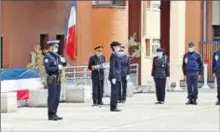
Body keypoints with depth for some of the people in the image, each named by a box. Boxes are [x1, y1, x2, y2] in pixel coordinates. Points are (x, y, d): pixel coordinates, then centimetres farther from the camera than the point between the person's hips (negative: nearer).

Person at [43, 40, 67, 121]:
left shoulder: (56, 56, 15)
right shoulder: (47, 57, -10)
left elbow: (64, 65, 23)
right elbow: (47, 69, -18)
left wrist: (63, 61, 2)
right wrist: (57, 67, -21)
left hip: (58, 79, 8)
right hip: (52, 79, -8)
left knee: (57, 98, 11)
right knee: (52, 97, -6)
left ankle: (54, 114, 18)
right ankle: (51, 115, -1)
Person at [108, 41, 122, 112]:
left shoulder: (116, 55, 16)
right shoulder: (113, 55, -13)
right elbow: (112, 67, -18)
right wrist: (113, 77, -21)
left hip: (117, 77, 10)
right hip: (115, 77, -10)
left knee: (115, 92, 11)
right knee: (114, 92, -7)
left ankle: (114, 107, 14)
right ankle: (113, 107, -5)